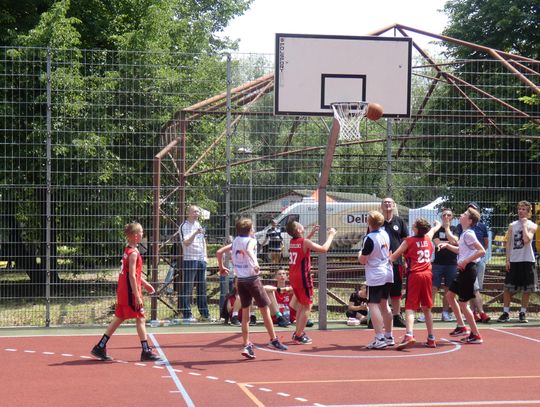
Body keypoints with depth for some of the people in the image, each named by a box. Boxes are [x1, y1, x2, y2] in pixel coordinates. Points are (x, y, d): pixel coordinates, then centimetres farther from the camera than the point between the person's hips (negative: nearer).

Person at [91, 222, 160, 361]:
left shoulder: (128, 250, 13)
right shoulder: (133, 253, -17)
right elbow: (132, 276, -21)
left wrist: (145, 284, 27)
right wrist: (137, 296, -21)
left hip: (123, 292, 9)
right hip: (130, 292, -9)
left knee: (118, 318, 13)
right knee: (140, 319, -3)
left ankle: (100, 347, 15)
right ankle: (146, 352, 0)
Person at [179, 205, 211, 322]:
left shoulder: (198, 225, 16)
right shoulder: (184, 226, -7)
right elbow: (186, 243, -18)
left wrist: (205, 255, 15)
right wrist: (195, 233, -30)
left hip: (201, 260, 7)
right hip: (190, 260, -7)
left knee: (202, 287, 10)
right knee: (187, 289, -4)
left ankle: (204, 314, 16)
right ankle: (187, 315, -2)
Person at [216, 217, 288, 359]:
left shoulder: (235, 242, 11)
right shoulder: (251, 240, -7)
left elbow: (219, 252, 11)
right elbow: (249, 250, -30)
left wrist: (221, 267, 23)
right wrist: (255, 263, -45)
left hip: (240, 280, 6)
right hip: (253, 279, -6)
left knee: (245, 314, 9)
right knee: (265, 310, 4)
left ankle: (246, 345, 3)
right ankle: (273, 340, 9)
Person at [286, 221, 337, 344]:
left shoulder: (292, 242, 8)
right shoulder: (305, 242, -15)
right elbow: (323, 249, -18)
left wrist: (312, 233, 31)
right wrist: (331, 235, -5)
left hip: (293, 277, 8)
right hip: (303, 277, -8)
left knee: (301, 304, 21)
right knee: (307, 306, -1)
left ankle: (298, 332, 25)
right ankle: (299, 336, -3)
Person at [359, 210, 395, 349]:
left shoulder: (369, 238, -17)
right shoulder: (385, 234, 6)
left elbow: (363, 260, -14)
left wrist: (360, 254, 6)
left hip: (375, 276, -8)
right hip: (388, 274, 8)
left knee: (373, 305, -6)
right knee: (384, 305, 17)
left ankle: (380, 339, -13)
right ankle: (389, 337, 23)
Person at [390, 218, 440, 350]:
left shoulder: (409, 241, -4)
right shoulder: (428, 238, 11)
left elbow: (393, 256, -2)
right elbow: (433, 228, 35)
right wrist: (437, 224, 56)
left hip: (414, 275, -5)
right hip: (427, 275, 5)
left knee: (410, 307, -10)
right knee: (426, 308, 14)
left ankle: (409, 335, -29)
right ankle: (431, 339, 16)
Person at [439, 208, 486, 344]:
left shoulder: (468, 234, -16)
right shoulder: (464, 233, 12)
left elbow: (482, 251, -25)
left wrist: (465, 261, -22)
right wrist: (447, 245, 16)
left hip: (468, 269, -10)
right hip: (463, 270, 10)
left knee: (463, 303, -5)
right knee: (450, 295, 20)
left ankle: (475, 335, 3)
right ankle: (461, 327, 25)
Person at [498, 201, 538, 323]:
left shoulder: (532, 226, 1)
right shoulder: (512, 225, 8)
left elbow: (526, 239, -17)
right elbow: (508, 243, 8)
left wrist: (524, 224, -10)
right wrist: (507, 259, 0)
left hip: (527, 261, -2)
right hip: (513, 261, 2)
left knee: (526, 289, 3)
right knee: (508, 288, 0)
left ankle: (523, 313, 12)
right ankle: (505, 313, 6)